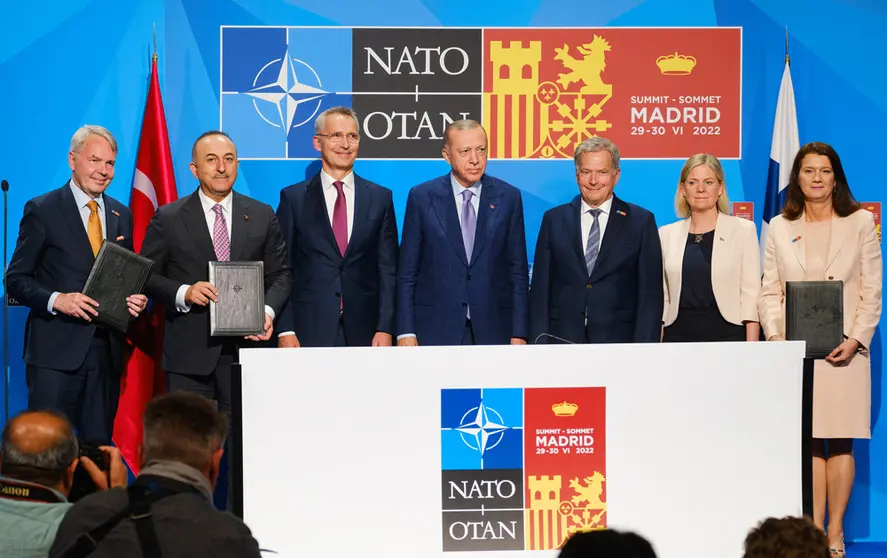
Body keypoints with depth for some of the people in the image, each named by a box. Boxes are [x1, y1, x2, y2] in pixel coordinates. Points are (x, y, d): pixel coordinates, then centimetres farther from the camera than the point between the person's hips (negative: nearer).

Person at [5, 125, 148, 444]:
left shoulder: (121, 215, 15)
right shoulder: (42, 210, -1)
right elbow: (16, 279, -2)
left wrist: (137, 299, -1)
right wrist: (55, 300, -19)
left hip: (107, 349, 5)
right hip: (56, 350, -5)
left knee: (99, 447, 5)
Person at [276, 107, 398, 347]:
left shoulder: (380, 198, 8)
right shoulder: (293, 198, 4)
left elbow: (388, 269, 6)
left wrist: (385, 328, -4)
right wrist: (285, 330, -6)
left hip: (364, 331, 1)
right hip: (310, 332, -1)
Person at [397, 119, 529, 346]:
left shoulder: (508, 197, 4)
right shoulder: (422, 197, 2)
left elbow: (518, 270, 6)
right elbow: (407, 271, 4)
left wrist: (518, 333, 1)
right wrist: (406, 332, -3)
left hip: (493, 330, 1)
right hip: (436, 329, -1)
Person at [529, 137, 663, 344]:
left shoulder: (641, 222, 4)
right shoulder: (554, 220, 9)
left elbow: (651, 294, 1)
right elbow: (540, 288, 8)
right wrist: (541, 342, -1)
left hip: (618, 342, -1)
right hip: (562, 340, 1)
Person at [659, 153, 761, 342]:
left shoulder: (743, 230, 4)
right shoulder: (666, 234, 10)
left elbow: (751, 293, -1)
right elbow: (660, 298, 10)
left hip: (727, 335, -2)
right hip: (678, 335, 2)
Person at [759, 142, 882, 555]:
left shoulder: (860, 222, 7)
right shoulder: (779, 228, 11)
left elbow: (872, 291, 3)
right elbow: (769, 291, 8)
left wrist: (856, 340, -9)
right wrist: (775, 338, -7)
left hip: (844, 349, -1)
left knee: (840, 440, -1)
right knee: (808, 440, -1)